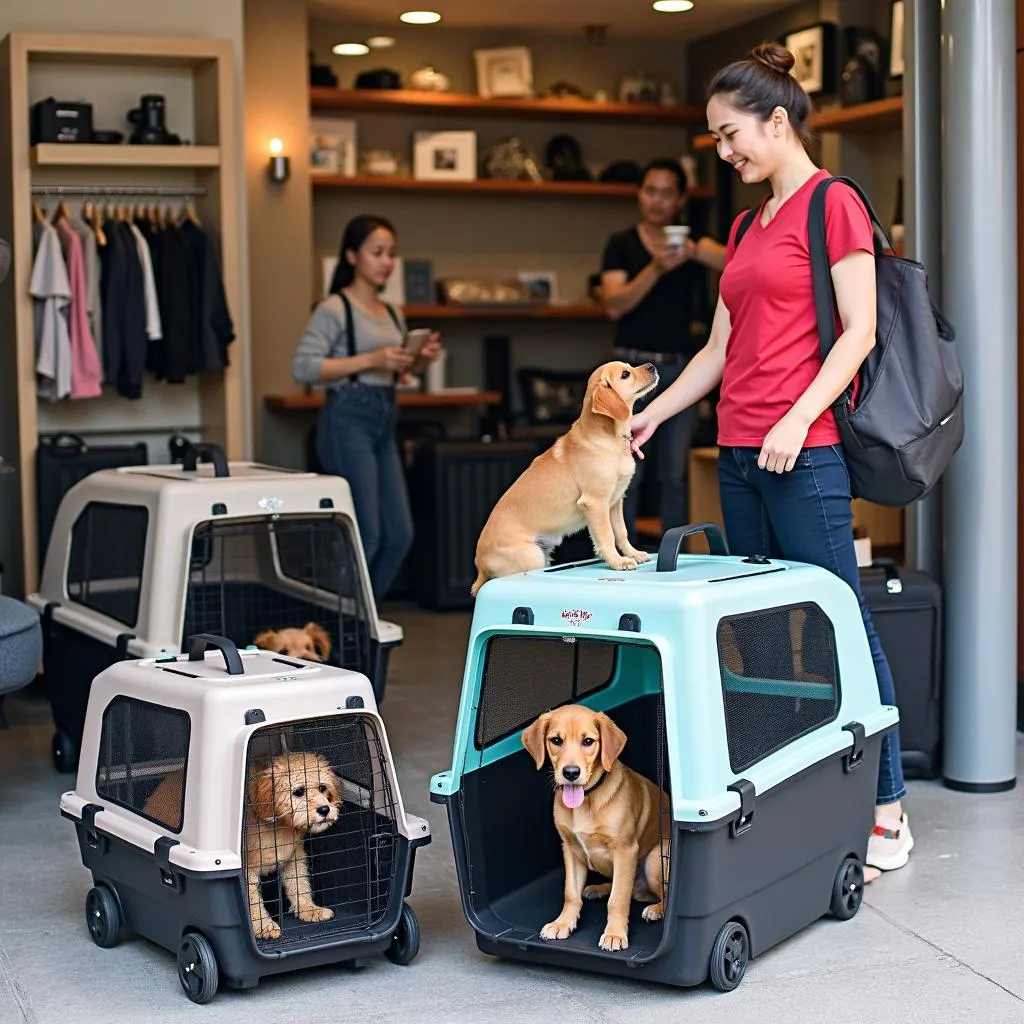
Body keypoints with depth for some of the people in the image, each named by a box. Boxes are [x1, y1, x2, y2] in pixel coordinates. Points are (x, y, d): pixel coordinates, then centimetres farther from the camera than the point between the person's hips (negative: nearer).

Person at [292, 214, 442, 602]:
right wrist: (370, 360, -19)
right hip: (348, 420, -8)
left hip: (384, 423, 8)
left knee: (399, 535, 5)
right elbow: (303, 368, -16)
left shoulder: (393, 315, 16)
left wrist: (418, 362, 6)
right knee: (365, 535, -10)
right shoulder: (334, 309, -6)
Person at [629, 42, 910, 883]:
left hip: (805, 453, -8)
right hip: (739, 451, 8)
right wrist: (653, 413, 18)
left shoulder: (834, 205, -3)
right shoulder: (746, 227, 20)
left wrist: (798, 418, -18)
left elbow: (859, 330, -10)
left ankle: (887, 810, 1)